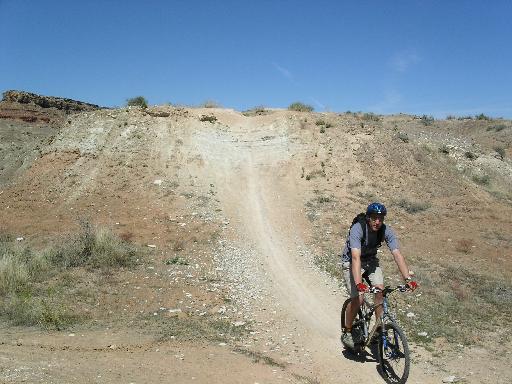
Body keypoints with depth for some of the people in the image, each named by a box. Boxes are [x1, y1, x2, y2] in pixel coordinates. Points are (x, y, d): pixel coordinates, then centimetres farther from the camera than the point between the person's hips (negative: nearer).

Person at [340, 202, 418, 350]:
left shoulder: (386, 231, -20)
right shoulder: (357, 229, -33)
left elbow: (397, 254, -27)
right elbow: (356, 257, -43)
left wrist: (408, 279, -39)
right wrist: (359, 283, -55)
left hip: (371, 261, 4)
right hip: (351, 262, -4)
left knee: (380, 290, -18)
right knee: (358, 298, -17)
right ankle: (347, 333, 4)